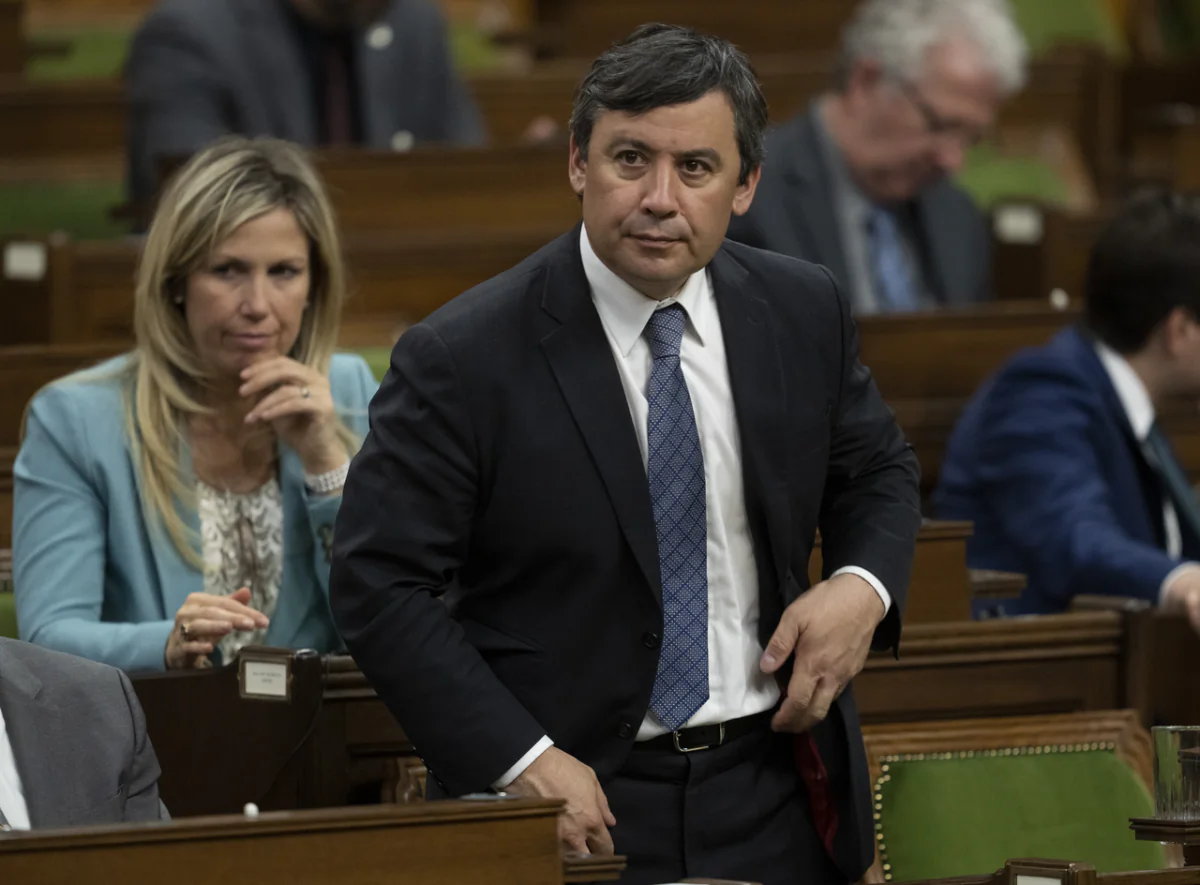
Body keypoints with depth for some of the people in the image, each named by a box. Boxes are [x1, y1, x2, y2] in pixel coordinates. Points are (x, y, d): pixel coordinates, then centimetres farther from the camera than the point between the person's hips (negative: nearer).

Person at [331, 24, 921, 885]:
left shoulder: (805, 312, 0)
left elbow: (879, 474, 15)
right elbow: (378, 583, -13)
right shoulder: (463, 359, -14)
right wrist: (518, 759, -20)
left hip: (775, 795, 4)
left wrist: (863, 586, -7)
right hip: (584, 808, -4)